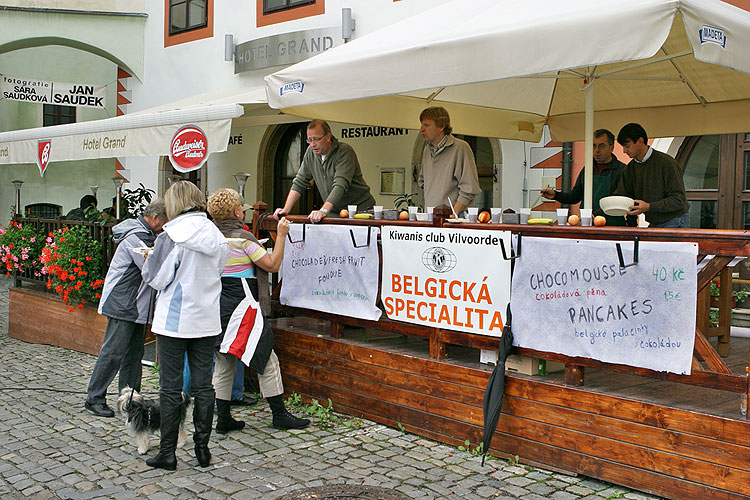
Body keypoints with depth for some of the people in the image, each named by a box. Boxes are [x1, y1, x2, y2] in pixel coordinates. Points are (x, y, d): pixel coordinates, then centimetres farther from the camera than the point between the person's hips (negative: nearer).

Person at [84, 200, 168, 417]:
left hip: (137, 307, 10)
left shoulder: (144, 235, 15)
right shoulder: (135, 237, -18)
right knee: (113, 352, -6)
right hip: (122, 304, -10)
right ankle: (94, 398, 3)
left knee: (133, 354, 12)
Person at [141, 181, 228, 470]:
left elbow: (156, 279, -12)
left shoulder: (172, 236, -14)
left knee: (170, 388, 4)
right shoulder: (217, 236, 3)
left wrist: (150, 258, 5)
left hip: (175, 321, -4)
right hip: (207, 321, 5)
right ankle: (202, 448, 16)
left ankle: (167, 453, 10)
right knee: (203, 386, 10)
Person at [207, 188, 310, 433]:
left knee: (223, 363, 12)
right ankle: (280, 414, 5)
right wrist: (281, 235, -3)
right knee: (266, 359, 1)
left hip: (216, 307, 7)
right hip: (239, 305, -7)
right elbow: (272, 265, -10)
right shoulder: (242, 238, -11)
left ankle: (223, 418, 15)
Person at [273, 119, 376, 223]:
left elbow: (340, 185, -28)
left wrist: (323, 211, -40)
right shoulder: (311, 152, 4)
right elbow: (299, 182, 9)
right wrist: (286, 209, -3)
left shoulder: (345, 151, -16)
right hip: (335, 212, 5)